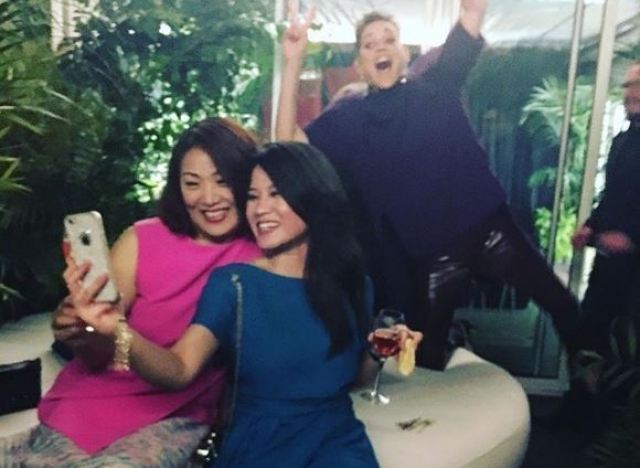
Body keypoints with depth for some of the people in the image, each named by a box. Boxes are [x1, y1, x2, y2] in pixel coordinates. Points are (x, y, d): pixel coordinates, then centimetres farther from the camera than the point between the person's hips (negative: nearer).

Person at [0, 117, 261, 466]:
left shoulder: (263, 258, -8)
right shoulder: (142, 241, -4)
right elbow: (99, 357, -3)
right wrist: (79, 334, -23)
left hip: (178, 418, -1)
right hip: (98, 398, 2)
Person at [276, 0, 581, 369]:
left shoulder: (435, 86, 2)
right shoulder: (350, 117, 2)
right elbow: (289, 142, -10)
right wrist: (293, 63, -14)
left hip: (487, 227, 1)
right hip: (429, 251, 0)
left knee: (561, 304, 12)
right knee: (428, 351, 13)